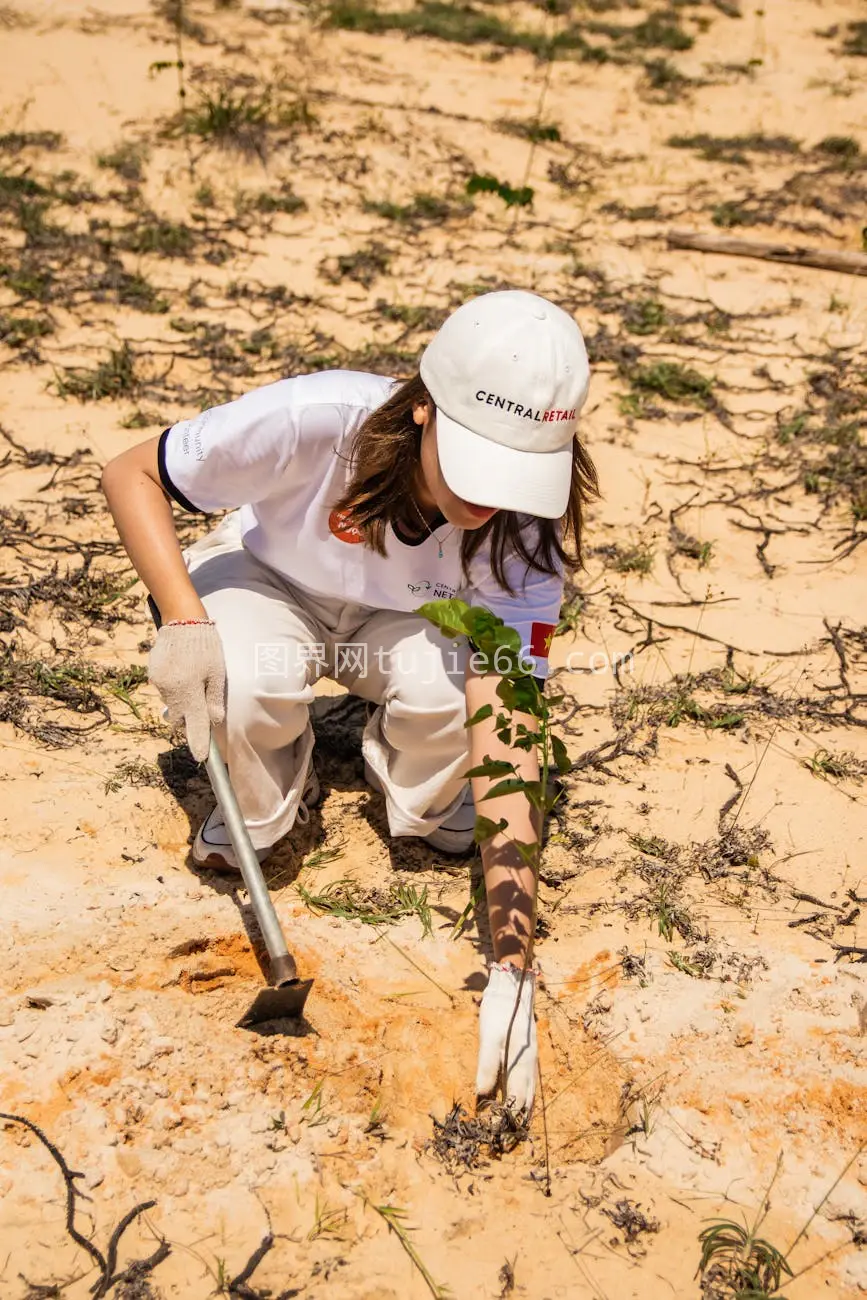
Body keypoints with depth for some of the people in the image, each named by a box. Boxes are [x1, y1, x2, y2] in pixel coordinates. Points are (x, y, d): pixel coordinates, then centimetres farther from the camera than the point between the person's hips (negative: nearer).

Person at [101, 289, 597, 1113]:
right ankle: (264, 806, 0)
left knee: (439, 689, -34)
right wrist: (182, 620, -39)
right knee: (250, 682, -36)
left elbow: (503, 750, -34)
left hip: (405, 616, 1)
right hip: (270, 578, 0)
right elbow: (131, 474, -22)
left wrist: (509, 973, -39)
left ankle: (422, 800, 2)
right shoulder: (313, 421, -38)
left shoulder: (524, 536, -31)